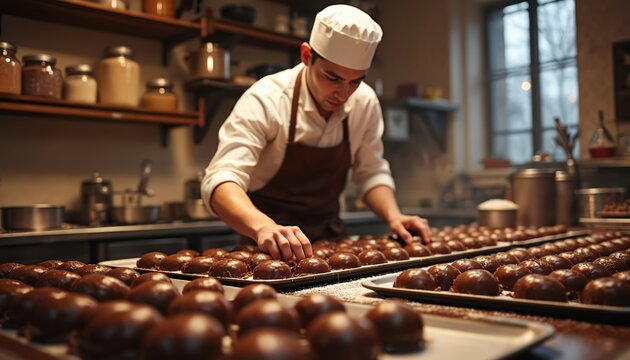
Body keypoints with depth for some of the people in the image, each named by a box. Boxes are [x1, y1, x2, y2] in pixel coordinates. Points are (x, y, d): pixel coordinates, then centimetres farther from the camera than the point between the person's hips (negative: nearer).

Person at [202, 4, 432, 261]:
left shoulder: (365, 102, -4)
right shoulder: (265, 101, -19)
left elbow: (371, 173, 8)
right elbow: (220, 181, -29)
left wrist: (393, 216, -10)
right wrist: (264, 227, -47)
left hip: (328, 237, 4)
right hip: (269, 246, -3)